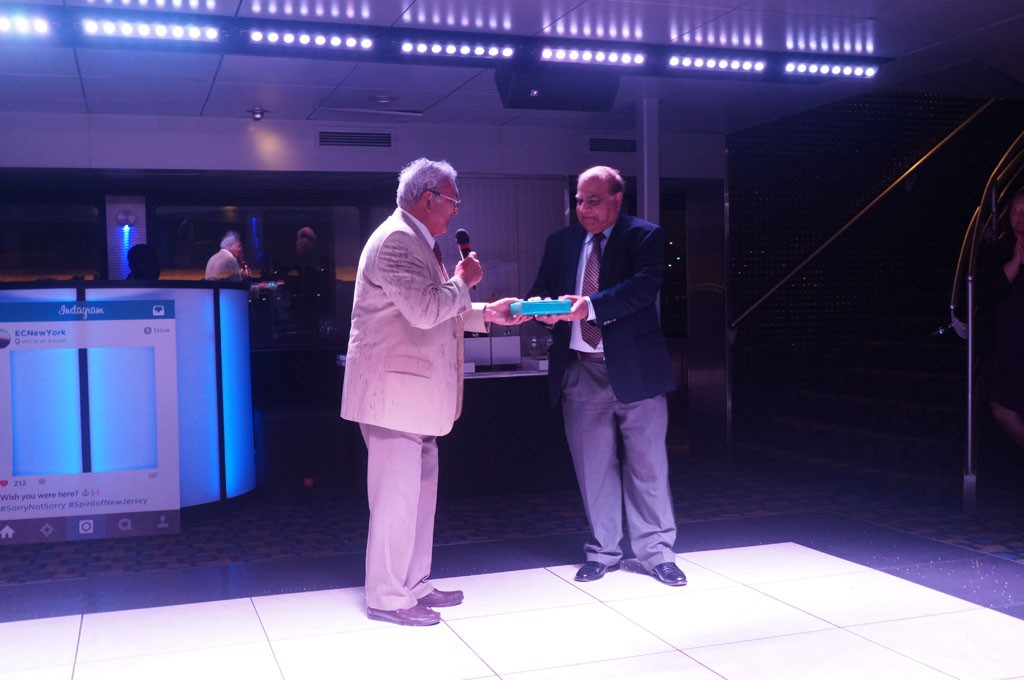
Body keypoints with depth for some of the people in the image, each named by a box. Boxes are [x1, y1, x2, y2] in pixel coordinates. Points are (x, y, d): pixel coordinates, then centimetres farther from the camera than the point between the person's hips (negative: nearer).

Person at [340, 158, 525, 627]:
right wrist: (464, 282, -9)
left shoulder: (417, 242, 18)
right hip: (394, 390, -11)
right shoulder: (396, 240, -16)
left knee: (420, 489, 15)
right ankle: (387, 597, 9)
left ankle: (414, 584, 26)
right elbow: (425, 310, -25)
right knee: (397, 495, -3)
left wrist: (485, 314, 14)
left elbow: (434, 313, 24)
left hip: (414, 393, 11)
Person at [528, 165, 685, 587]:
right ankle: (603, 552, 23)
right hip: (580, 371, 4)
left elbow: (644, 285, -17)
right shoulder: (561, 243, 12)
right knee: (593, 467, 11)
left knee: (647, 465, 4)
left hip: (634, 368, -4)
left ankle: (656, 553, 16)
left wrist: (592, 306, -28)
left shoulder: (644, 236, -1)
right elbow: (541, 289, 8)